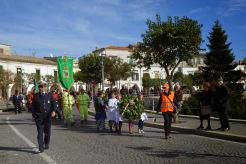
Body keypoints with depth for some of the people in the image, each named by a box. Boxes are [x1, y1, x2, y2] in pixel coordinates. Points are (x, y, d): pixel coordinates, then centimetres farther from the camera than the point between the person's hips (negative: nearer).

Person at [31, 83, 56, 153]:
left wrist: (53, 111, -14)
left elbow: (54, 104, 3)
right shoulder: (36, 96, 7)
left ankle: (46, 144, 29)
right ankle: (41, 147, -8)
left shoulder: (49, 95, 7)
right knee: (40, 131, -7)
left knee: (47, 131, 9)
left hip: (48, 116, 1)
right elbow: (33, 106, 11)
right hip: (39, 116, -1)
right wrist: (34, 115, 3)